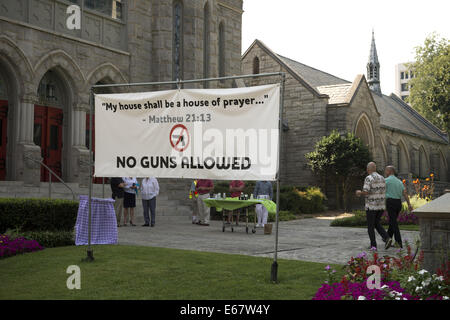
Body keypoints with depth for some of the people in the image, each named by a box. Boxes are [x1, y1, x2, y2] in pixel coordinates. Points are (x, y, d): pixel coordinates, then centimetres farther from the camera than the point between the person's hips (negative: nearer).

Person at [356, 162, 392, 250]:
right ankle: (387, 238, 0)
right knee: (377, 223, 20)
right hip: (381, 206, 6)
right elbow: (382, 192, 16)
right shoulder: (382, 178, 9)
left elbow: (365, 192, -23)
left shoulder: (368, 178, -14)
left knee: (370, 226, 7)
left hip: (371, 206, -6)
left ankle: (373, 245, 7)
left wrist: (359, 192, 1)